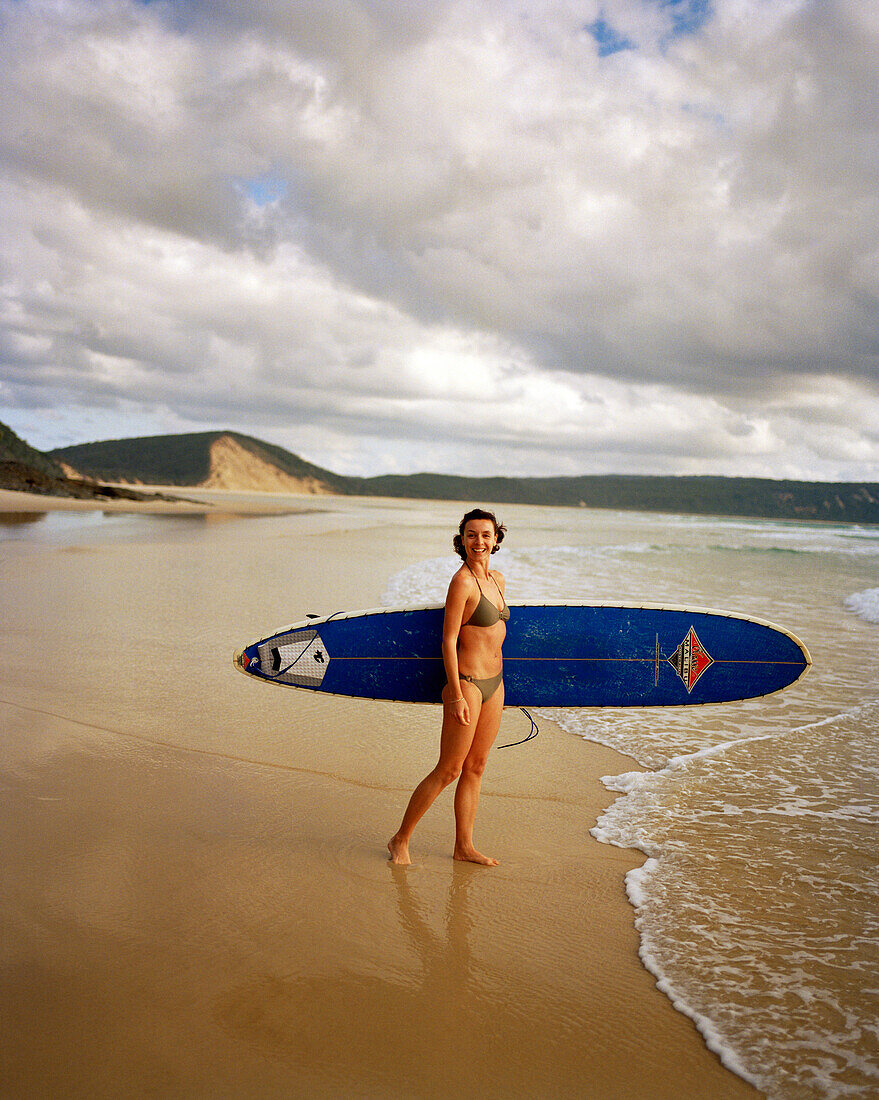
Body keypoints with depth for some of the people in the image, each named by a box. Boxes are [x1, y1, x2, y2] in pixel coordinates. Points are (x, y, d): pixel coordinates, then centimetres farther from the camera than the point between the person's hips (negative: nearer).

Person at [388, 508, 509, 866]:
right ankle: (400, 840, 14)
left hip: (494, 682, 8)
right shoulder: (461, 582, -16)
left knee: (475, 767, 13)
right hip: (467, 683, -8)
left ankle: (464, 846, 24)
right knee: (448, 771, 0)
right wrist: (456, 696, -20)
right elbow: (448, 640, -17)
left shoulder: (497, 579, 9)